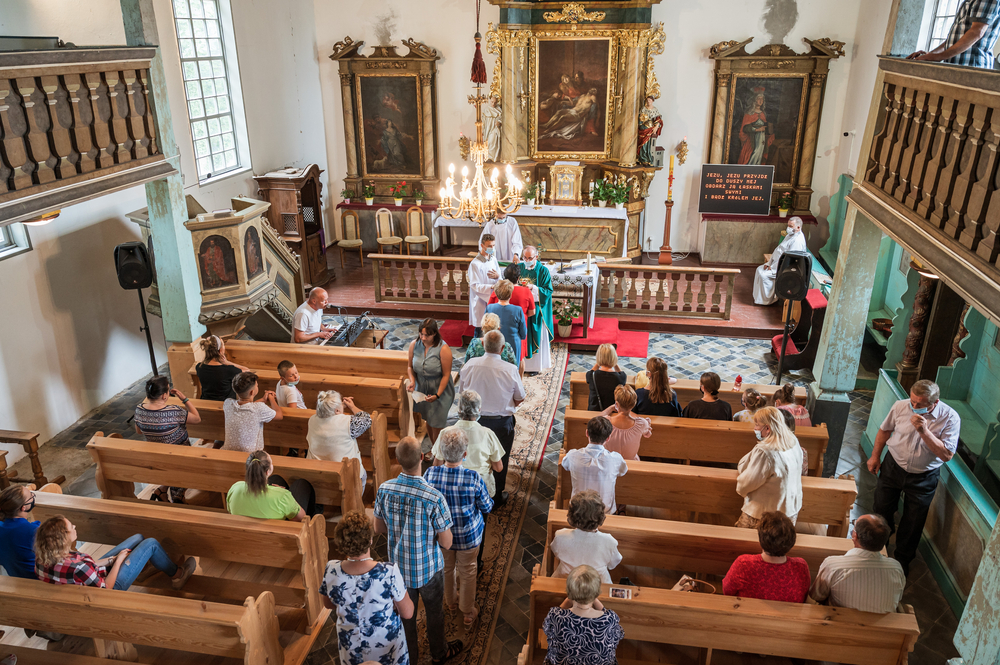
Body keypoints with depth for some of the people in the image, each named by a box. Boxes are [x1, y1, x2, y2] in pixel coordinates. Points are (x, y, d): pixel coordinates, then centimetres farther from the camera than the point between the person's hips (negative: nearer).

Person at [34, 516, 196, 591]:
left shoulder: (43, 559, -18)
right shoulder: (77, 568, -42)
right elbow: (105, 589, -25)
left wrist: (107, 561, -4)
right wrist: (118, 561, -13)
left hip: (96, 574, 8)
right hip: (109, 584, -8)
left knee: (138, 537, 18)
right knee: (150, 543, 1)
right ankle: (176, 575, 26)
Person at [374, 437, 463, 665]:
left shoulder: (384, 489, -20)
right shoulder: (434, 498, -32)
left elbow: (378, 528, -3)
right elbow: (446, 543, -21)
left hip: (399, 566, 3)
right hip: (428, 568, -3)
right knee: (434, 612, 24)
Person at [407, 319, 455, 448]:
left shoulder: (443, 349, -23)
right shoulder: (414, 345, -9)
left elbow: (446, 375, -18)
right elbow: (410, 366, 5)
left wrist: (437, 395, -21)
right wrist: (412, 381, -13)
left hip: (440, 390, -5)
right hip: (422, 389, 5)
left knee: (436, 425, 4)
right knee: (428, 420, 20)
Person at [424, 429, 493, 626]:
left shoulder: (430, 474, -25)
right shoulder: (473, 478, -30)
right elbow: (487, 508, -15)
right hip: (468, 535, -2)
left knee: (446, 568, 29)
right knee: (467, 572, 23)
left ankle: (451, 600, 55)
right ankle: (467, 612, 42)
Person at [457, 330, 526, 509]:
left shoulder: (470, 365, -14)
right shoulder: (510, 370, -20)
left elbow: (461, 389, 2)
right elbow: (520, 398, -7)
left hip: (475, 419, 2)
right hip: (501, 423, -2)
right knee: (499, 462, 17)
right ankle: (496, 499, 34)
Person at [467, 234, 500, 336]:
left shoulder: (493, 259, 4)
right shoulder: (475, 264, -17)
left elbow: (500, 280, 9)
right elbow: (474, 285, -18)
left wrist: (497, 276, -16)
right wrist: (492, 287, -27)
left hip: (493, 299, 6)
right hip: (480, 301, -6)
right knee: (480, 330, 4)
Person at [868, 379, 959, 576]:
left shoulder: (950, 418, -22)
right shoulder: (901, 406, -15)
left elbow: (946, 454, -25)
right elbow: (885, 430, 3)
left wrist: (924, 431, -35)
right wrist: (875, 456, 9)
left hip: (923, 477, -2)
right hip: (893, 466, 2)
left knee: (913, 522, 12)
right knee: (882, 507, 18)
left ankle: (902, 558, 36)